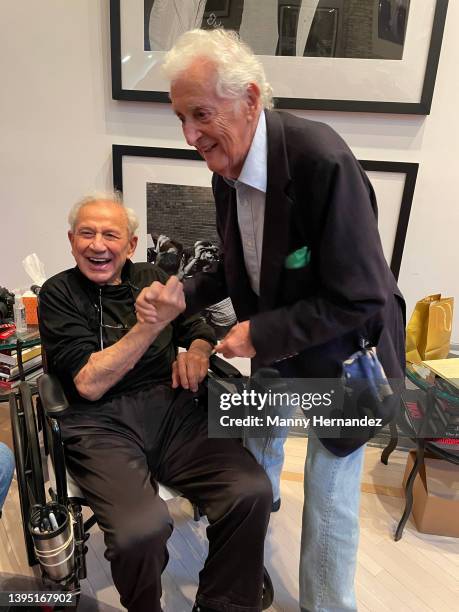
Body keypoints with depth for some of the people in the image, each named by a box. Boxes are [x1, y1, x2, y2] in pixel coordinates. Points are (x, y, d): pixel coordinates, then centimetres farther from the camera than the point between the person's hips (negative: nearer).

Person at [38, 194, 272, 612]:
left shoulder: (152, 278, 14)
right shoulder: (59, 294, 3)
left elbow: (199, 329, 25)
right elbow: (89, 384, -8)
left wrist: (196, 349, 1)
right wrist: (152, 322, -16)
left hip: (173, 408, 3)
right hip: (102, 424, -3)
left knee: (252, 492, -21)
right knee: (141, 529, -30)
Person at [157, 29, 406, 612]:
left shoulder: (323, 161, -31)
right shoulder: (227, 170, -7)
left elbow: (359, 301, -28)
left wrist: (260, 334, -24)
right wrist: (181, 297, -10)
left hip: (342, 350, -7)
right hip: (274, 345, 7)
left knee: (329, 496, 6)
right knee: (256, 457, 24)